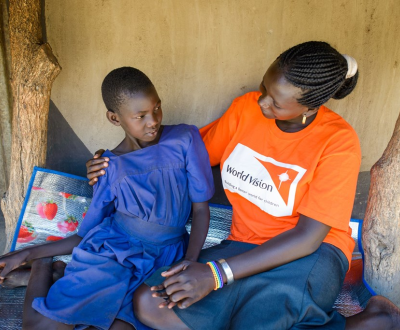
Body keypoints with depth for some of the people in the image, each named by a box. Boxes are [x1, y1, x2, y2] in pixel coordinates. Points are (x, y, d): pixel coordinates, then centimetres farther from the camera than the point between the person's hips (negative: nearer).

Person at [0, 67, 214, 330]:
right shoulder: (111, 167, 4)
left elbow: (201, 209, 0)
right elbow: (87, 234, 12)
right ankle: (43, 267, 17)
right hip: (112, 251, 1)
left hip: (166, 261, 0)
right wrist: (28, 254, 10)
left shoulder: (185, 140, -3)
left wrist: (191, 260, -16)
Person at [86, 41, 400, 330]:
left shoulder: (338, 141, -16)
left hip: (309, 257, -4)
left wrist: (217, 273, -24)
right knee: (148, 303, -17)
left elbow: (308, 237, -18)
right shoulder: (246, 108, -3)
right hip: (245, 246, 5)